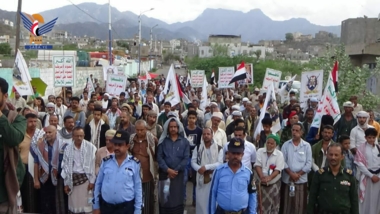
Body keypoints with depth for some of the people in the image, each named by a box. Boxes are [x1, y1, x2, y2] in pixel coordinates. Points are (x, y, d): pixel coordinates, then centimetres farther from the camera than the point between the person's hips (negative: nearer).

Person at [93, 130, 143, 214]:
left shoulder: (135, 163, -4)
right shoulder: (106, 161, 2)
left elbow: (138, 187, 0)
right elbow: (98, 184, 8)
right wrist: (96, 206, 8)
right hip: (106, 206, 2)